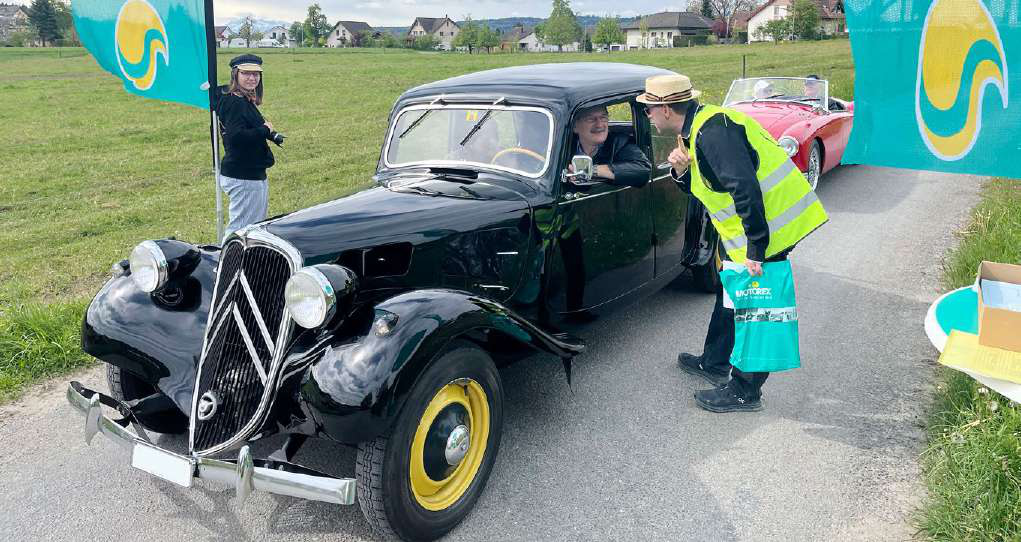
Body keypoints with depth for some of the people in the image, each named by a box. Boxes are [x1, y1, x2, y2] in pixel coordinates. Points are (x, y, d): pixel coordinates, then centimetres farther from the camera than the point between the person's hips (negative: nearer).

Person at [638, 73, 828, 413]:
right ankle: (715, 363, 40)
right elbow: (704, 187, 18)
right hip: (751, 231, 11)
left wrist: (756, 249, -28)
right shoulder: (696, 130, 12)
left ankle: (745, 392, 13)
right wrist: (682, 171, -4)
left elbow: (746, 189, -30)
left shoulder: (712, 130, -22)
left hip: (769, 227, -11)